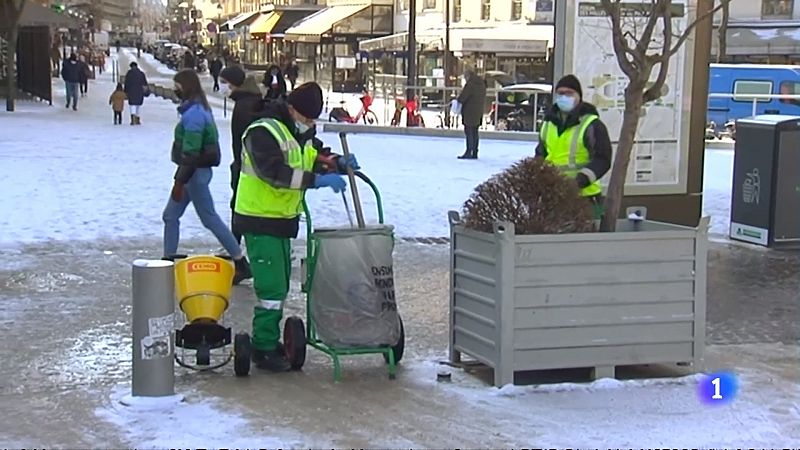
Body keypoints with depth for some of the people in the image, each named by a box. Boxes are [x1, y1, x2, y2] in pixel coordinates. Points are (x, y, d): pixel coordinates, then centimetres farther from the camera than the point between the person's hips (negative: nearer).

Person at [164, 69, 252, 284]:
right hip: (196, 171, 10)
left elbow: (190, 152, -24)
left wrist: (180, 181, -23)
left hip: (195, 173, -10)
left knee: (209, 218, -2)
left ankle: (241, 264, 4)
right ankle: (168, 260, 21)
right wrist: (181, 178, 22)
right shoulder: (198, 108, 11)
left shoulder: (193, 113, -20)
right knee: (170, 215, 14)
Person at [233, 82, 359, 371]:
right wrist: (317, 180, -34)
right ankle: (264, 350, -1)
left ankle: (269, 340, 27)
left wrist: (339, 164, -3)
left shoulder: (300, 134, 12)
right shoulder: (263, 133, -19)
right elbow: (275, 172, -30)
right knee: (271, 285, -9)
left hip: (282, 219, 10)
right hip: (260, 220, -10)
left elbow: (315, 160, 18)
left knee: (280, 284, 15)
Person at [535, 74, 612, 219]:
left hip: (583, 197, -6)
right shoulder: (549, 123, 14)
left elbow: (602, 160, -12)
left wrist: (583, 178, -26)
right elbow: (541, 153, 26)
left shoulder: (592, 125, -7)